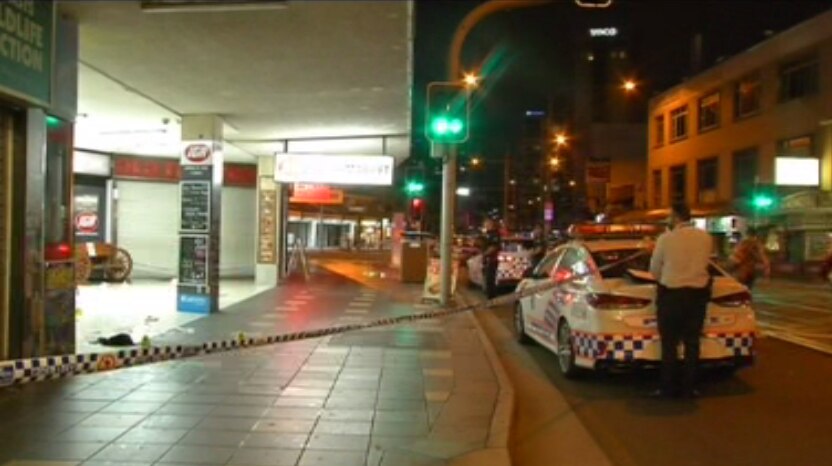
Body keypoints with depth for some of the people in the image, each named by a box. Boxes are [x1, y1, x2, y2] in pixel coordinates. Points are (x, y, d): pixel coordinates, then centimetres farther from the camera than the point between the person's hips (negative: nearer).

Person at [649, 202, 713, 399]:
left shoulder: (666, 238, -10)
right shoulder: (706, 238, 0)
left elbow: (654, 269, 0)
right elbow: (705, 263, 11)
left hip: (671, 293, -3)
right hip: (698, 292, 4)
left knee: (669, 343, 5)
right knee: (692, 342, 10)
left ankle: (669, 388, 8)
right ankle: (689, 388, 14)